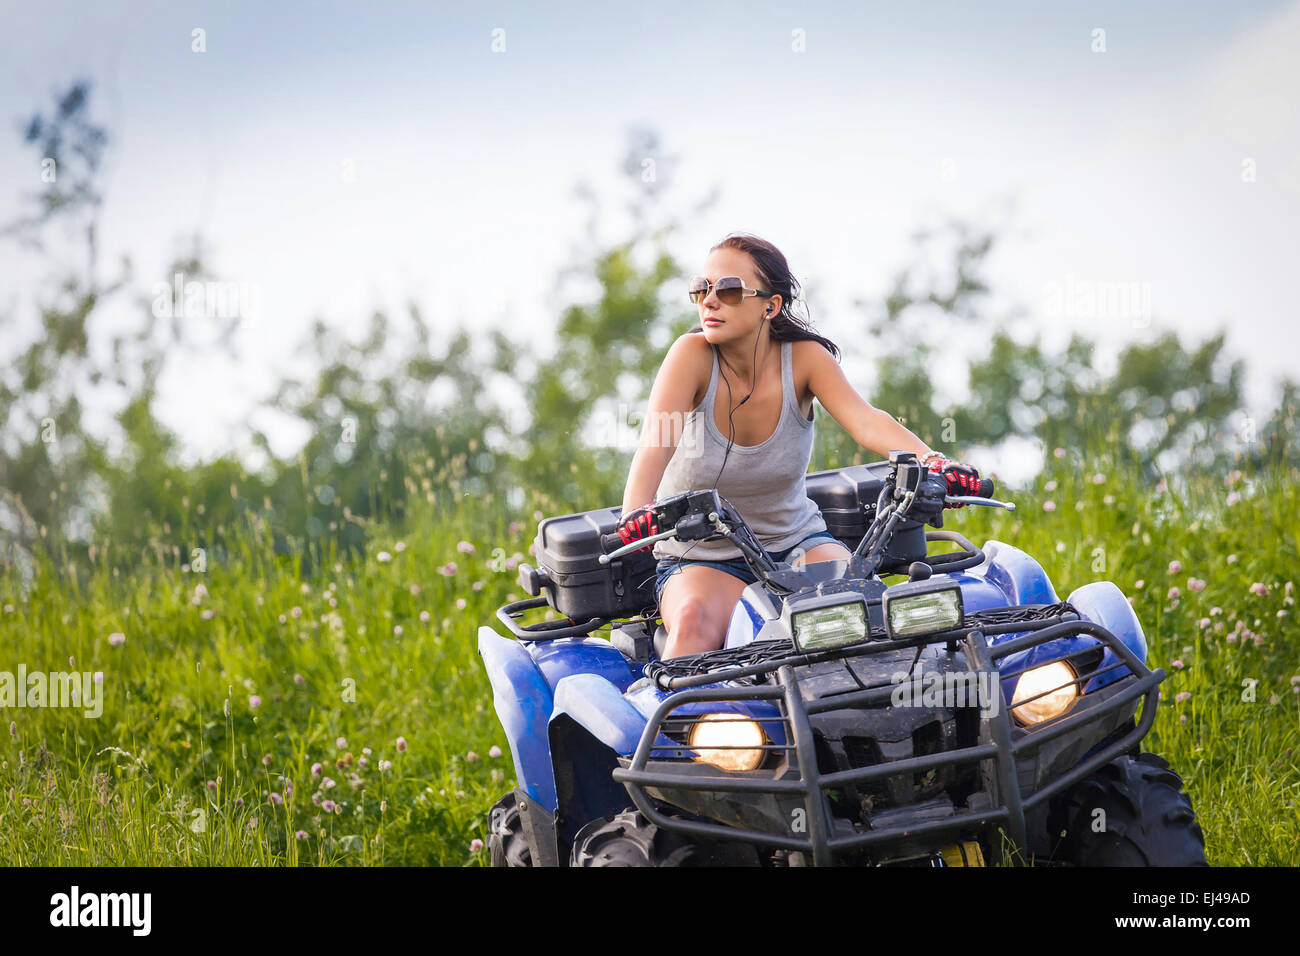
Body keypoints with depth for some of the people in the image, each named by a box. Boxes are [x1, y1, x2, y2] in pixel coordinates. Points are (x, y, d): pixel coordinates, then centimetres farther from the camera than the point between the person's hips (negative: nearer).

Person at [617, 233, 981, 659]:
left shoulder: (805, 357, -9)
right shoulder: (693, 354, -16)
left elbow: (865, 421, -24)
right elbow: (656, 439, -30)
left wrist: (932, 460, -45)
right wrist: (636, 511, -51)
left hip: (795, 540, 2)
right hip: (700, 556, -2)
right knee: (696, 622, -34)